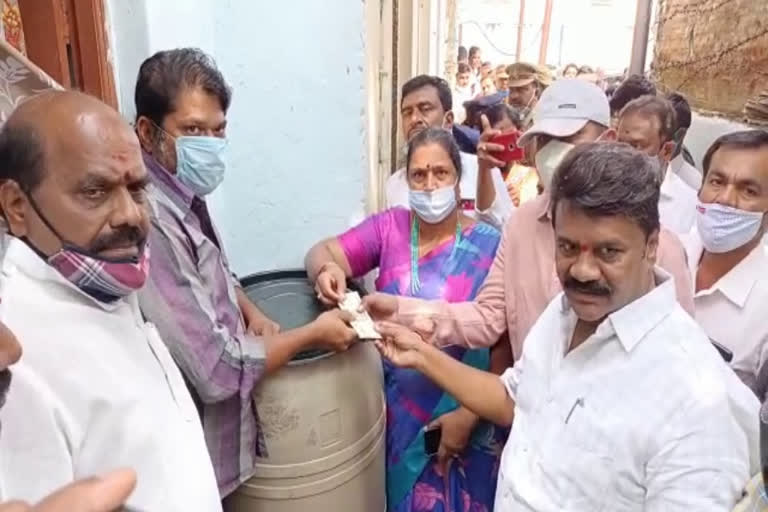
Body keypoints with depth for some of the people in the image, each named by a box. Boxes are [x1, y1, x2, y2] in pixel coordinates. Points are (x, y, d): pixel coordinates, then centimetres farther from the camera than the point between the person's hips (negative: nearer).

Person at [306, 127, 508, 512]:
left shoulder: (488, 245, -12)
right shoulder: (389, 227, -1)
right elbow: (322, 251, -6)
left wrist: (470, 414, -12)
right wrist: (327, 271, -29)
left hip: (458, 413, -2)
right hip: (396, 409, 3)